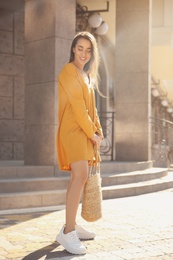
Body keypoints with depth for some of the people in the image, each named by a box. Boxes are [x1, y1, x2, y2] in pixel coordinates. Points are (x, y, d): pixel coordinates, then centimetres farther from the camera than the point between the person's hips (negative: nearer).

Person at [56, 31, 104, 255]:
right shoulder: (69, 70, -8)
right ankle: (67, 232, -21)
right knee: (80, 175, -22)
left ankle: (71, 224, 19)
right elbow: (77, 105, -15)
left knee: (79, 176, 9)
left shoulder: (87, 75, 20)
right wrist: (92, 133, -12)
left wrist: (98, 131, 10)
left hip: (85, 131, 9)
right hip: (72, 129, -9)